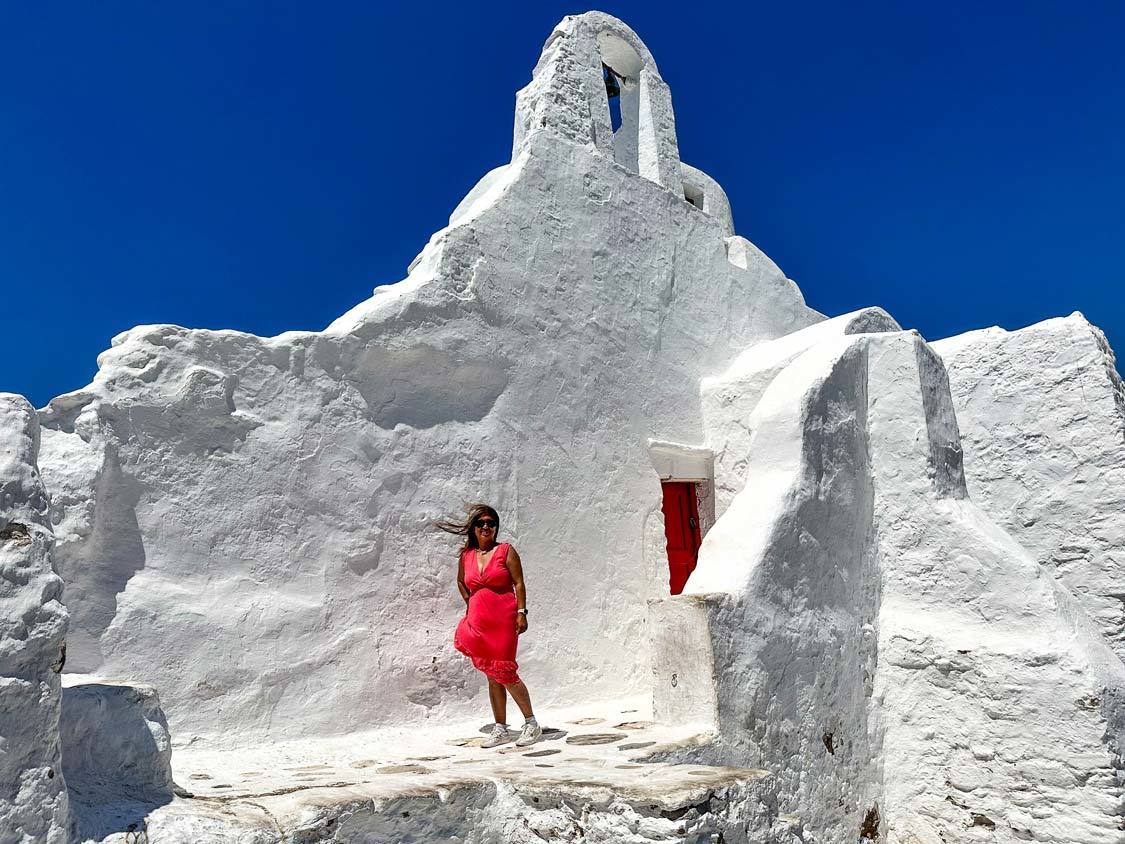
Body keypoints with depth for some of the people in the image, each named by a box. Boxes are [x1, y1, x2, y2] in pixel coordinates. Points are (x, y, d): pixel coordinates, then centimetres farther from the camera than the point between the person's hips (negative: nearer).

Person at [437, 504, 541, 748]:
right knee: (492, 677, 10)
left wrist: (521, 612, -12)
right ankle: (500, 729, 20)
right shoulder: (466, 555, 9)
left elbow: (519, 583, -5)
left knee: (505, 673, -6)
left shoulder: (506, 551, -2)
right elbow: (461, 581, 27)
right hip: (478, 622, 5)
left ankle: (531, 723, 10)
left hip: (503, 621, -5)